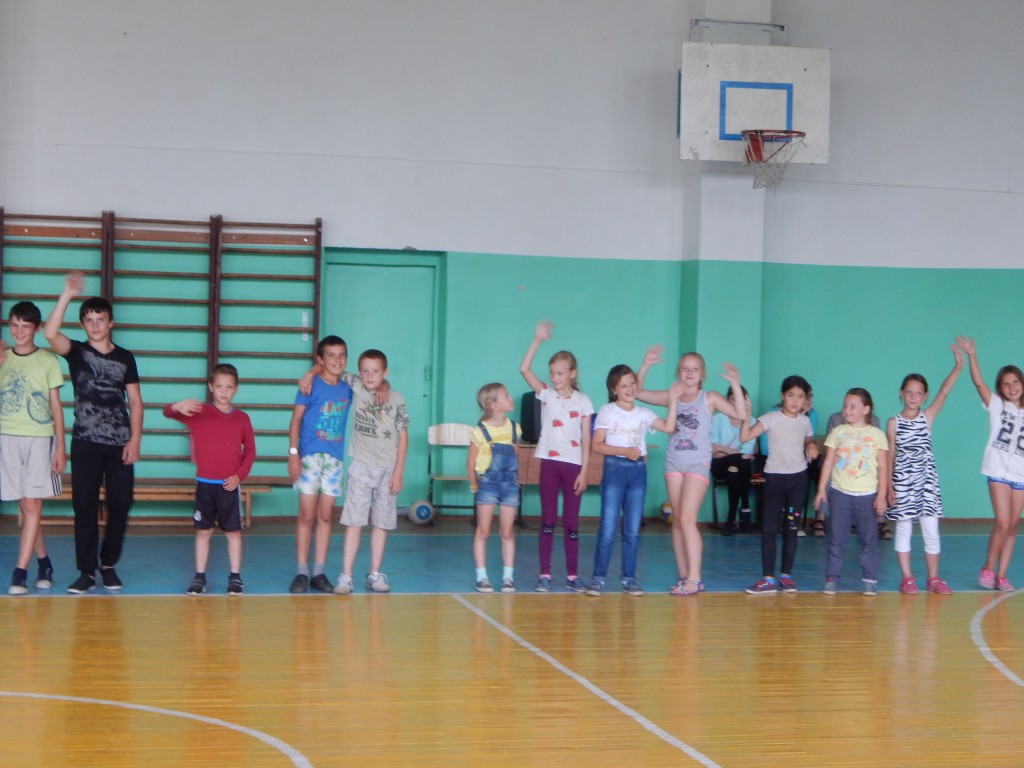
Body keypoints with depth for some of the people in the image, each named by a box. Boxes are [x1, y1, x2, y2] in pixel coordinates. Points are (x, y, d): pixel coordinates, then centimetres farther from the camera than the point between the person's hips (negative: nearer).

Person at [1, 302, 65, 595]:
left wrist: (61, 447, 1)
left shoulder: (47, 360, 3)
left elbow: (56, 405, 5)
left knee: (32, 505, -8)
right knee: (25, 507, 5)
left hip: (40, 439, -2)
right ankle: (44, 564, 18)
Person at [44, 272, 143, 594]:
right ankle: (86, 571, 5)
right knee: (85, 507, -1)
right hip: (85, 443, -1)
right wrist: (67, 295, -23)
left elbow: (135, 401, 7)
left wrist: (135, 440, -3)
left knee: (120, 505, 1)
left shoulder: (125, 358, 7)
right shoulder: (76, 352, 3)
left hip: (119, 445, 1)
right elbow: (50, 333, -17)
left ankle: (108, 564, 17)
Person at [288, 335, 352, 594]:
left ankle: (319, 573, 11)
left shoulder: (347, 388, 8)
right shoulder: (311, 385, -3)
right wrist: (293, 452, -13)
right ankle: (301, 573, 1)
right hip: (309, 456, -4)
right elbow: (296, 418, -5)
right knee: (306, 515, -4)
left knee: (325, 516, 6)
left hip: (335, 458, 4)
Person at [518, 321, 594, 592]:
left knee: (571, 521, 3)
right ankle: (544, 574, 5)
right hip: (549, 461, 0)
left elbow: (586, 440, 2)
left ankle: (572, 575, 10)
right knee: (548, 519, 1)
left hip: (573, 464, 0)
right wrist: (537, 340, -17)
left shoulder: (583, 401, 2)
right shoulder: (546, 394, 3)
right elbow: (524, 369, -10)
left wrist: (584, 471, -4)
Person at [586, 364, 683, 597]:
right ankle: (598, 577, 1)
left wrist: (673, 400, -7)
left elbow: (669, 427, -4)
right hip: (614, 468, -3)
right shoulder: (607, 411, -1)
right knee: (608, 529, -6)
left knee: (633, 531, 5)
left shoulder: (644, 413, 9)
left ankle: (629, 578, 11)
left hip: (638, 470, 3)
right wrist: (624, 451, -17)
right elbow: (597, 445, -6)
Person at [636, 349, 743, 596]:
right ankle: (683, 576, 14)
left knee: (687, 519, -13)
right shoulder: (672, 397, 9)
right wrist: (644, 367, -4)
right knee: (677, 521, 6)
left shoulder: (709, 399, 1)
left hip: (698, 464, -4)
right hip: (674, 463, 4)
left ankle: (694, 579, -12)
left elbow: (739, 413, -9)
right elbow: (638, 393, 8)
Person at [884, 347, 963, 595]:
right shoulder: (894, 423, 0)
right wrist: (889, 485, -3)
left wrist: (958, 366, -18)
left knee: (931, 530, 2)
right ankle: (907, 578, 12)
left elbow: (944, 392, -8)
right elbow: (890, 455, 1)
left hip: (926, 480, 1)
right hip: (902, 481, -1)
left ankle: (933, 578, 11)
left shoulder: (927, 417, 3)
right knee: (903, 530, 4)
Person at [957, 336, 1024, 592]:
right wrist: (972, 355, -23)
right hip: (999, 470, -3)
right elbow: (978, 382, -11)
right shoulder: (996, 405, 3)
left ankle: (1001, 576, 13)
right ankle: (988, 568, 7)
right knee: (1002, 523, -13)